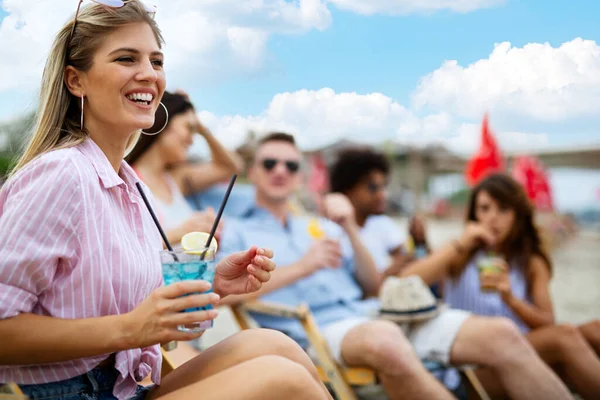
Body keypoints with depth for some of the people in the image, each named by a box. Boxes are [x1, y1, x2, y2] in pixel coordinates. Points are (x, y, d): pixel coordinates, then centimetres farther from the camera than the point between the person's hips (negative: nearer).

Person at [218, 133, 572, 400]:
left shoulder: (322, 227, 28)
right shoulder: (236, 232, 16)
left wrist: (351, 231, 6)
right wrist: (300, 268, -6)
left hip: (372, 314, 6)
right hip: (316, 330, -5)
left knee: (501, 335, -14)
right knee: (386, 341, -43)